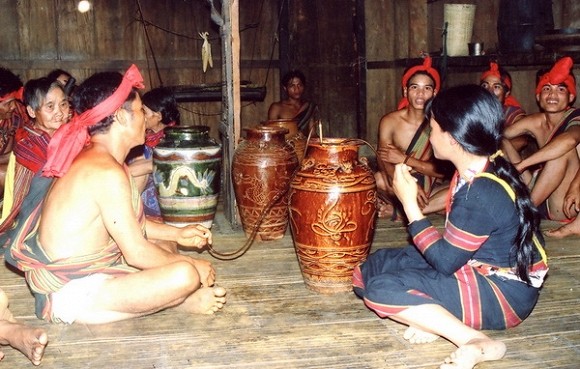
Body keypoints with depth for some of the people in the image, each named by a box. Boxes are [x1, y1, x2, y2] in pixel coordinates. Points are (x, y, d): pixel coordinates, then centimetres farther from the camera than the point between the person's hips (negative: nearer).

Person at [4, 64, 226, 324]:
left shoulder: (90, 158, 8)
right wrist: (191, 265, -9)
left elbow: (128, 224, 18)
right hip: (70, 296, -11)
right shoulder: (107, 172, -24)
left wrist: (177, 234, 14)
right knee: (185, 275, -25)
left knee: (165, 244, 21)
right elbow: (137, 254, -21)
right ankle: (181, 301, 4)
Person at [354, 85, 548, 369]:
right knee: (367, 270, 5)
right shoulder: (479, 169, 0)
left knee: (381, 290, -22)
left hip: (503, 293, -10)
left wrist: (409, 203, -17)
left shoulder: (481, 193, -29)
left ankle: (477, 342, -21)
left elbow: (445, 263, -20)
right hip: (476, 267, 10)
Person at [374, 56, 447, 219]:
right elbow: (384, 163, -17)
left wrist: (404, 159, -23)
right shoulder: (389, 121, -8)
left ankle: (396, 210, -23)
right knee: (378, 179, -35)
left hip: (427, 189, 2)